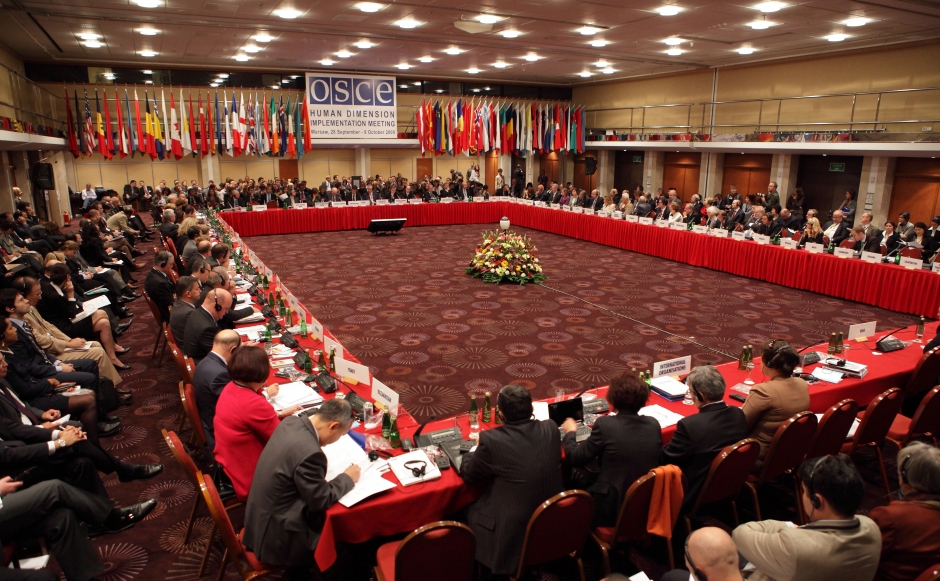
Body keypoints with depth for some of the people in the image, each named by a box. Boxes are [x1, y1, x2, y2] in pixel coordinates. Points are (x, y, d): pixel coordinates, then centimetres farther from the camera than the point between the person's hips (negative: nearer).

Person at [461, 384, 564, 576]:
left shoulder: (491, 440, -23)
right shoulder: (550, 428, -9)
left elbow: (468, 475, -5)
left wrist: (477, 450, 16)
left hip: (513, 533, -5)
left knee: (468, 511, 19)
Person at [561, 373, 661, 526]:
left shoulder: (605, 424, -19)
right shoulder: (654, 424, -4)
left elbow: (575, 458, -10)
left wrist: (570, 432, 10)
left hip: (614, 508, -6)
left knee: (577, 473, 17)